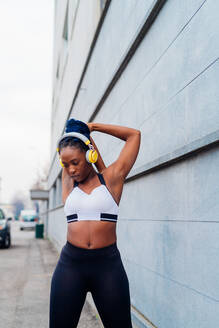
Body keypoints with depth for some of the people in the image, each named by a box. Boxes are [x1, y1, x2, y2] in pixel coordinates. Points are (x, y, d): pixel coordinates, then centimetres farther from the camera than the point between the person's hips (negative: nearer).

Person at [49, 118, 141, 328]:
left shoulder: (111, 178, 3)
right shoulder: (68, 184, 10)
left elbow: (134, 135, 9)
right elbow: (67, 145, 20)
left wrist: (92, 127, 13)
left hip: (108, 263, -2)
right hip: (70, 263, 2)